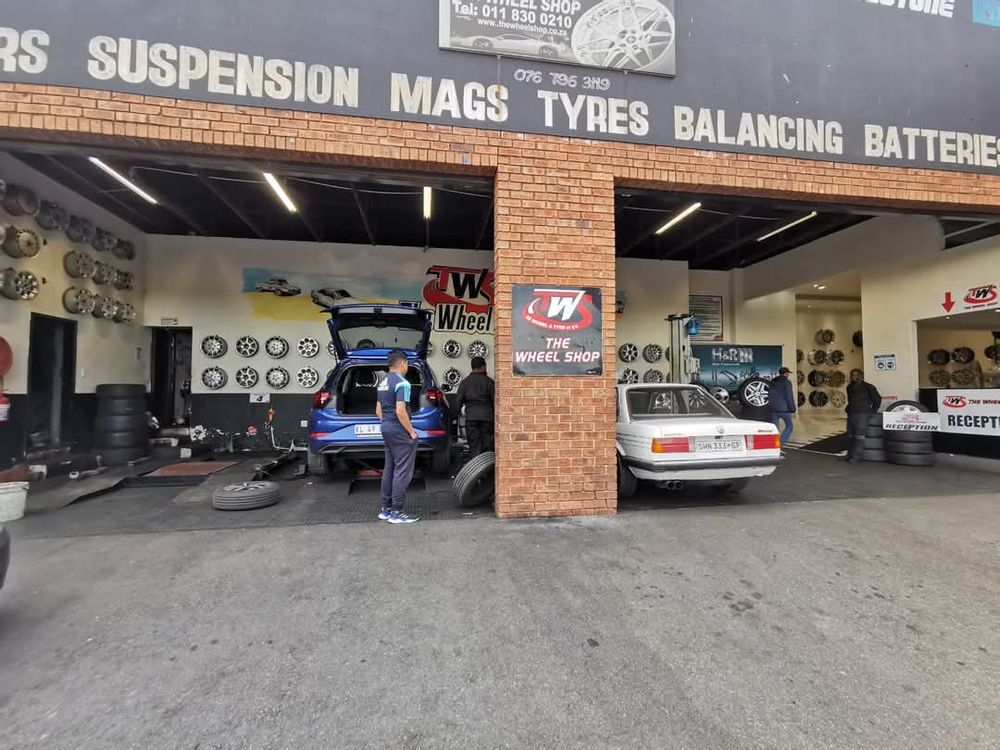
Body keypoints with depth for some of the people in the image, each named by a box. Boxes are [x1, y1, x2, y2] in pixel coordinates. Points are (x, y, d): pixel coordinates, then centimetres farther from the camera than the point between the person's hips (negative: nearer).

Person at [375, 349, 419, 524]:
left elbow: (378, 409, 19)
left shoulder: (383, 382, 13)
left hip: (386, 430, 10)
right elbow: (400, 411, -23)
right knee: (402, 472, -4)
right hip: (400, 432, -10)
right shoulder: (402, 383, -16)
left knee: (389, 470, 15)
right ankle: (397, 512, 1)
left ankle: (386, 509, 22)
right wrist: (412, 432, -14)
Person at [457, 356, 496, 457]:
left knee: (474, 447, 3)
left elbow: (459, 402, 5)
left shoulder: (465, 382, 8)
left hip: (471, 417, 1)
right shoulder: (489, 381, 2)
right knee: (488, 447, 4)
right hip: (487, 416, -1)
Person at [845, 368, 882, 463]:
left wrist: (872, 411, 1)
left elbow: (877, 399, 2)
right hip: (851, 414, 6)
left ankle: (855, 456, -8)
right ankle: (850, 455, 17)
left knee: (859, 436, -9)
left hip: (863, 415, -6)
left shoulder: (868, 387, -5)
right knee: (850, 436, 9)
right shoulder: (850, 387, 12)